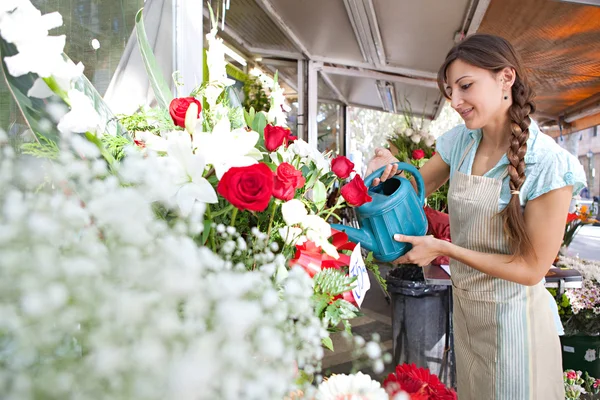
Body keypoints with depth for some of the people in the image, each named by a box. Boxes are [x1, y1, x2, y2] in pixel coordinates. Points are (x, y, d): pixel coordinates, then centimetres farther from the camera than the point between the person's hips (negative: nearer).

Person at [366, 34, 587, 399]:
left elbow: (532, 268, -20)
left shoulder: (549, 163, -24)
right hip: (464, 304, 5)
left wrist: (443, 248, -25)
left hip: (512, 314, -5)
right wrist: (392, 168, -15)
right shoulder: (460, 142, -6)